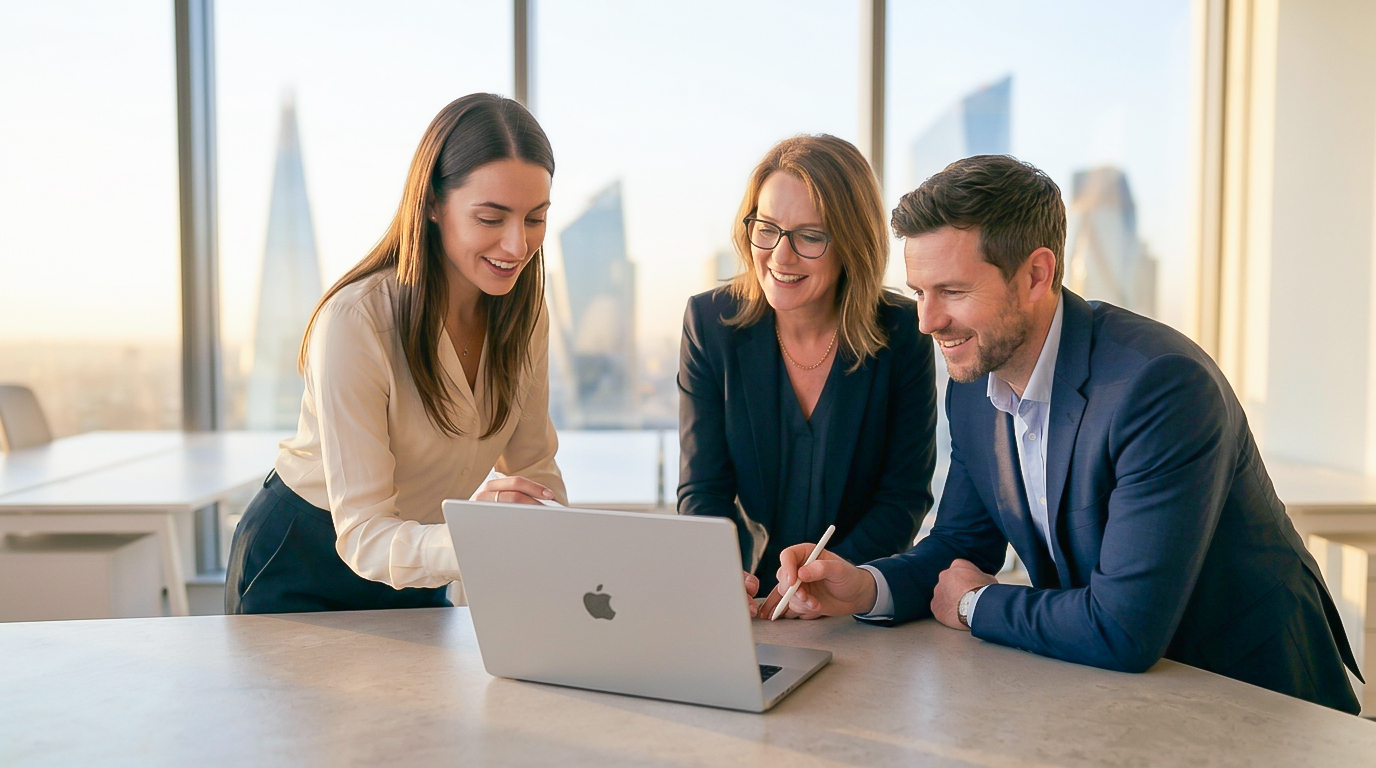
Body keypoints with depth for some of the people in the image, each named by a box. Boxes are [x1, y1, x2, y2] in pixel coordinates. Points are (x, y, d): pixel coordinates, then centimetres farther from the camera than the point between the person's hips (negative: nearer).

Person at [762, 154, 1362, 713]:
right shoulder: (972, 386, -3)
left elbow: (1124, 631, -29)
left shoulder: (1163, 386, -27)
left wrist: (975, 605, -14)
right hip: (1105, 687, 6)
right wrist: (864, 587, -13)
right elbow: (960, 545, 7)